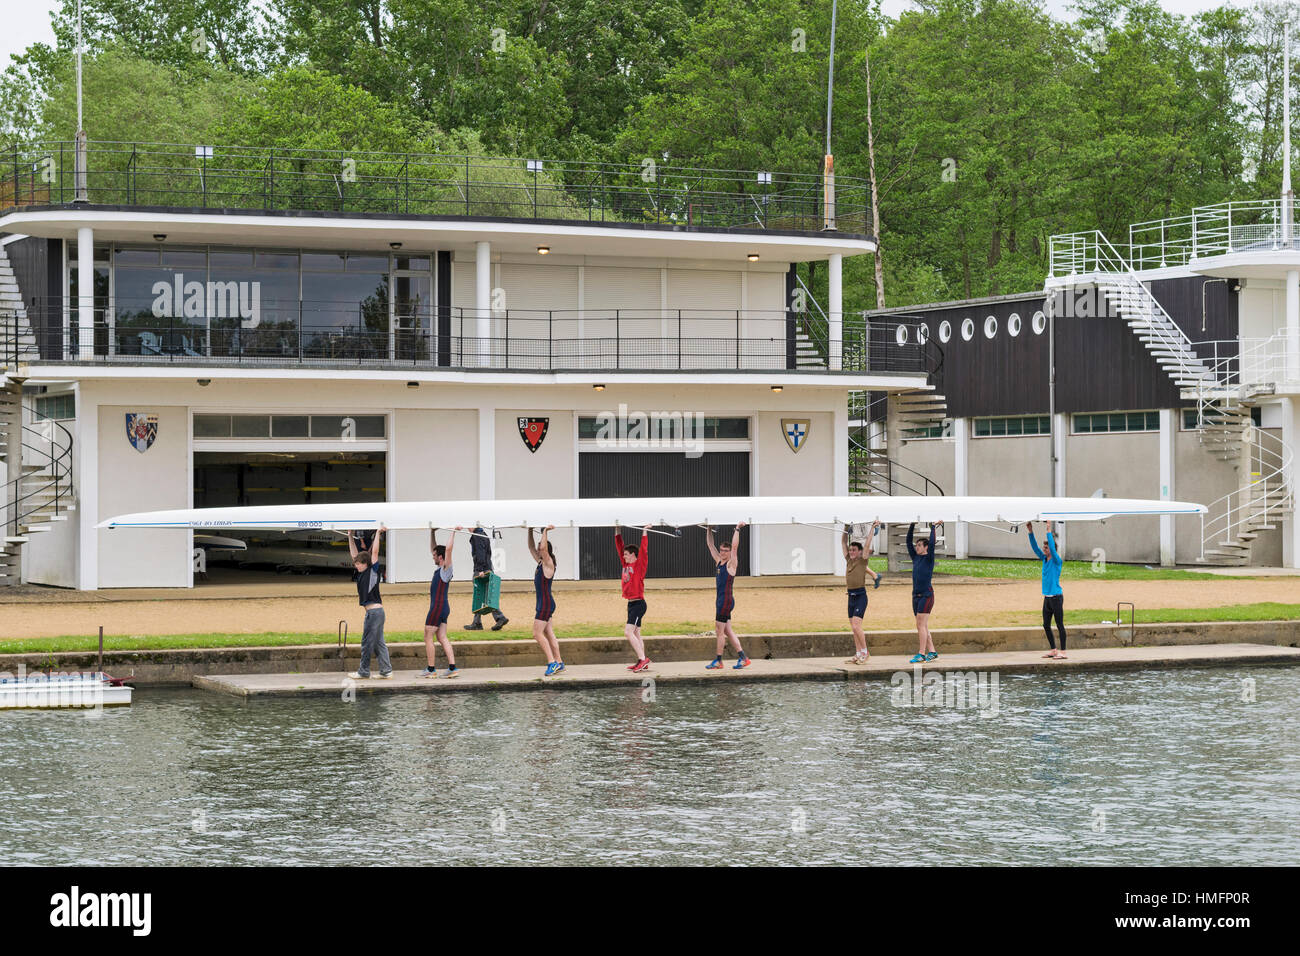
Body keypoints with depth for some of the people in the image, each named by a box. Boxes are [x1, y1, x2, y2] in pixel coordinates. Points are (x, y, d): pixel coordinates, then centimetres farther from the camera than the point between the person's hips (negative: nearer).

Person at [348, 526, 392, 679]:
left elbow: (375, 552, -13)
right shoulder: (362, 573, 14)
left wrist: (378, 533, -11)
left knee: (367, 642, -2)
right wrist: (350, 536, 20)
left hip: (374, 611, -9)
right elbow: (354, 553, 20)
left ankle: (363, 671, 4)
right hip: (373, 611, 9)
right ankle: (386, 671, 9)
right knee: (379, 643, 8)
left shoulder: (373, 571, -7)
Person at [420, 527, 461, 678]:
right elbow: (433, 548, 25)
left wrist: (453, 532, -19)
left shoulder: (446, 568, -11)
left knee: (428, 637, -3)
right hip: (443, 608, 9)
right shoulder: (439, 568, 13)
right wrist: (432, 532, 24)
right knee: (442, 638, 6)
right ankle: (452, 668, -1)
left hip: (438, 607, -9)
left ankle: (431, 669, 0)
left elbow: (448, 549, -23)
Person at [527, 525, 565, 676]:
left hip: (546, 604, -10)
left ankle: (552, 662, -14)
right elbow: (531, 548, 22)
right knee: (549, 635, 9)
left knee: (537, 633, -11)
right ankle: (558, 663, 11)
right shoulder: (540, 562, 12)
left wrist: (545, 531, -18)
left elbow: (543, 547, -26)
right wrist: (530, 532, 16)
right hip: (543, 603, 10)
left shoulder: (548, 563, -11)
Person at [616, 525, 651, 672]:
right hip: (631, 603, 9)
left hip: (638, 603, -9)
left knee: (628, 632, -17)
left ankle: (642, 659, -18)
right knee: (635, 634, 9)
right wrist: (617, 533, 17)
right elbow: (619, 547, 18)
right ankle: (642, 663, 12)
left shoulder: (640, 565, -8)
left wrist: (644, 533, -18)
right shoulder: (626, 565, 12)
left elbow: (644, 550, -18)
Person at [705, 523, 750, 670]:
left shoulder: (731, 564, -7)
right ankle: (742, 657, 9)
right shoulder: (719, 562, 13)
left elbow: (735, 546, -18)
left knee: (720, 631, -4)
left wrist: (737, 529, -16)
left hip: (727, 600, -9)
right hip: (720, 600, 9)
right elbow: (710, 545, 20)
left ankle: (718, 661, 2)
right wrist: (709, 530, 16)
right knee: (727, 631, 8)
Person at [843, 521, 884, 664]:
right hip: (851, 596, 7)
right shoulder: (849, 560, 11)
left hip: (860, 596, -7)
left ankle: (865, 652, -4)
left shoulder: (862, 560, -4)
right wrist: (846, 530, 16)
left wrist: (873, 528, -3)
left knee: (856, 626, -14)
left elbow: (868, 542, -7)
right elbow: (843, 542, 17)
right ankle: (858, 655, 13)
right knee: (854, 628, 8)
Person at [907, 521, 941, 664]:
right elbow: (908, 541, 15)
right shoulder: (916, 558, 14)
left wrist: (933, 527, -8)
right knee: (923, 626, 8)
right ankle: (932, 651, 13)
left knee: (921, 625, -12)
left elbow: (932, 544, -15)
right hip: (916, 596, 8)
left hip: (926, 596, -8)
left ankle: (921, 654, -13)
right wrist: (912, 526, 11)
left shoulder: (929, 558, -3)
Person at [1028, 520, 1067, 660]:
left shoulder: (1057, 561, -9)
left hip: (1056, 597, -8)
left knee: (1059, 625, -4)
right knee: (1046, 625, 10)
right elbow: (1035, 547, 9)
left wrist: (1049, 531, -23)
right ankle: (1053, 650, 18)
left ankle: (1063, 652, -2)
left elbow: (1052, 547, -23)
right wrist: (1031, 532, 1)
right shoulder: (1044, 559, 11)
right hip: (1047, 597, 8)